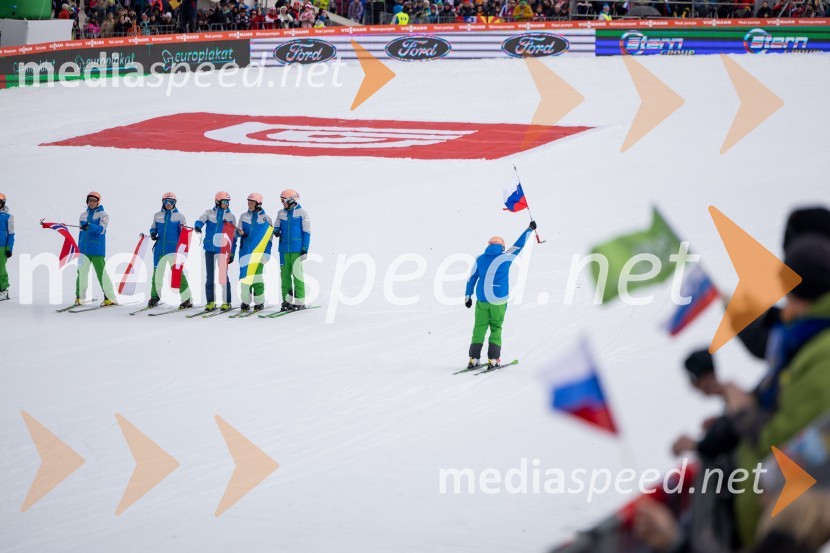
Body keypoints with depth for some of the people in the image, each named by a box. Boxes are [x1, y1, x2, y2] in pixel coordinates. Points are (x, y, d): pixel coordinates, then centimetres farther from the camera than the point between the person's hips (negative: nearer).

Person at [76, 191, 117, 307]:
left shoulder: (103, 215, -1)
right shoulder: (83, 215, 15)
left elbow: (101, 229, -17)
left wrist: (89, 226, -33)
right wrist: (79, 247, 19)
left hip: (97, 249, -5)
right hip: (84, 249, 5)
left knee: (101, 273, -7)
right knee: (81, 272, 1)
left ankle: (110, 298, -3)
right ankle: (79, 297, 8)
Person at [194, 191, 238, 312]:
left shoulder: (231, 216, 7)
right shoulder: (209, 213, 7)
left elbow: (233, 236, 10)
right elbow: (201, 220, -12)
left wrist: (232, 253, 7)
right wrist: (198, 226, -36)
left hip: (223, 249, -1)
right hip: (209, 248, 1)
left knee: (224, 276, -6)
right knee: (210, 276, 5)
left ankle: (226, 302, 0)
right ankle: (210, 302, 11)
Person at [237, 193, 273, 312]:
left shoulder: (266, 218, 3)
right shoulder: (243, 216, 12)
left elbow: (269, 237, 6)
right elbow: (238, 231, 12)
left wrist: (266, 253, -1)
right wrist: (240, 232, -13)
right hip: (245, 250, 3)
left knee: (256, 275, -11)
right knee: (244, 275, 0)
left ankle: (259, 302, -4)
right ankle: (245, 301, 6)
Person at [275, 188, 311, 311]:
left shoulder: (302, 213, -1)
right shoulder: (281, 213, 12)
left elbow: (306, 232, -2)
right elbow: (277, 227, 17)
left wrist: (305, 249, -8)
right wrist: (276, 231, -8)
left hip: (297, 249, -5)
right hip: (284, 249, 5)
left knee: (297, 273, -7)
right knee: (285, 274, 3)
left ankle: (300, 301, -2)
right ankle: (287, 300, 8)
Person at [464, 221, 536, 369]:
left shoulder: (480, 259, 6)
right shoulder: (505, 257, -1)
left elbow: (471, 278, 9)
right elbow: (519, 245, 9)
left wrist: (467, 296, 17)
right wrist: (530, 229, 22)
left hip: (481, 300, 2)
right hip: (498, 301, -2)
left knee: (479, 328, 6)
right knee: (496, 329, 7)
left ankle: (474, 359, -2)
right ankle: (493, 359, -1)